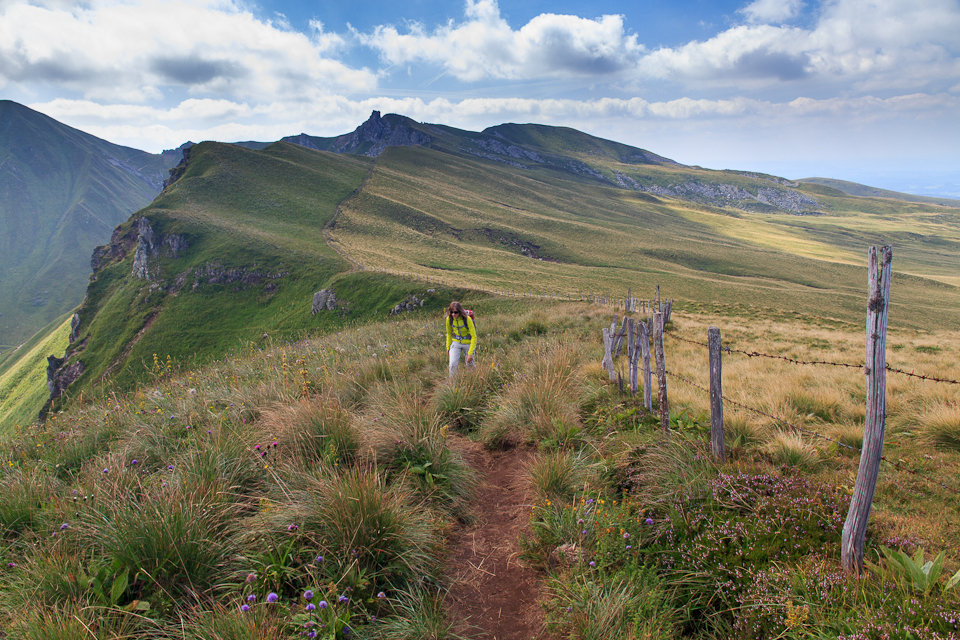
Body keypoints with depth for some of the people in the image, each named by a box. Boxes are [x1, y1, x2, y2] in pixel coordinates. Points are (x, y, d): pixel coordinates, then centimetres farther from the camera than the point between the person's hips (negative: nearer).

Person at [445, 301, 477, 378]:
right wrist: (448, 348, 10)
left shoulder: (467, 319, -25)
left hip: (468, 343, -2)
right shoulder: (449, 319, -13)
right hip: (456, 343, 2)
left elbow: (474, 337, -20)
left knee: (470, 364, 10)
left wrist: (470, 353, -23)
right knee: (452, 364, -13)